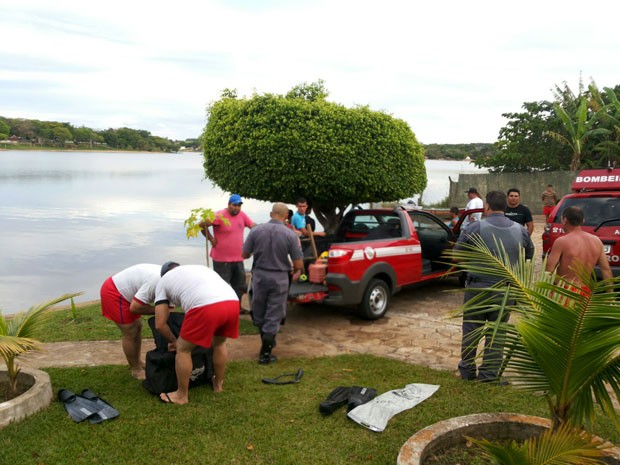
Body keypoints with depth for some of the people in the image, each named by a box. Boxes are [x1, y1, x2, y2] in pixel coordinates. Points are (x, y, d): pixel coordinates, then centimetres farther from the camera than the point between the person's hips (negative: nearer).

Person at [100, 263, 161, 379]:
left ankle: (137, 362, 33)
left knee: (137, 327, 18)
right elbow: (134, 308, -29)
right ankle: (136, 370, 15)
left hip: (121, 290, 10)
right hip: (113, 294, -10)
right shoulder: (155, 283, -33)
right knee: (130, 334, -1)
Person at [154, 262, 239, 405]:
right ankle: (218, 384, 44)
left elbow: (160, 324, 23)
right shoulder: (200, 267, 41)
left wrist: (173, 341, 41)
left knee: (183, 349, 16)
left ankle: (181, 396, 27)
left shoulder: (163, 281, 27)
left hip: (206, 307, -6)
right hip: (232, 302, 6)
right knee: (219, 343, 32)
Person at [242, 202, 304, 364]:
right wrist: (297, 272, 14)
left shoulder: (256, 231, -7)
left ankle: (267, 342, 37)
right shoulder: (290, 235, -11)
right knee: (273, 317, 7)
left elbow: (244, 255, 2)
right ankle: (265, 354, 10)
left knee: (259, 313, 21)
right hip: (279, 278, -2)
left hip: (259, 275, 2)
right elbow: (298, 264, -9)